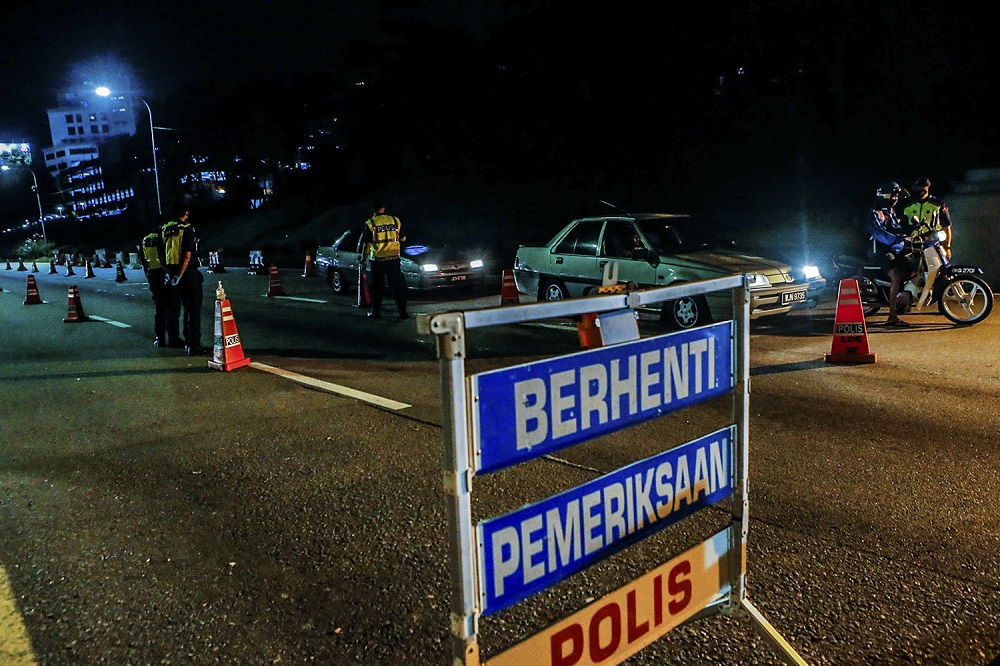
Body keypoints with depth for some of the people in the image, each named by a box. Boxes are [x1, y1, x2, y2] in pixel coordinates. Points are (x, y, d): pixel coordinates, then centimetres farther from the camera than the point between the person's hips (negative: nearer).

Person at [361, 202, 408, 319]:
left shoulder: (370, 224, -5)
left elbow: (367, 245, -5)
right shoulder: (396, 221, 4)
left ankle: (376, 312, 15)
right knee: (398, 286, 5)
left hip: (377, 260, -1)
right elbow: (403, 238, 15)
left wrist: (363, 258, 7)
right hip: (393, 259, 2)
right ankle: (403, 312, 2)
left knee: (377, 287, 11)